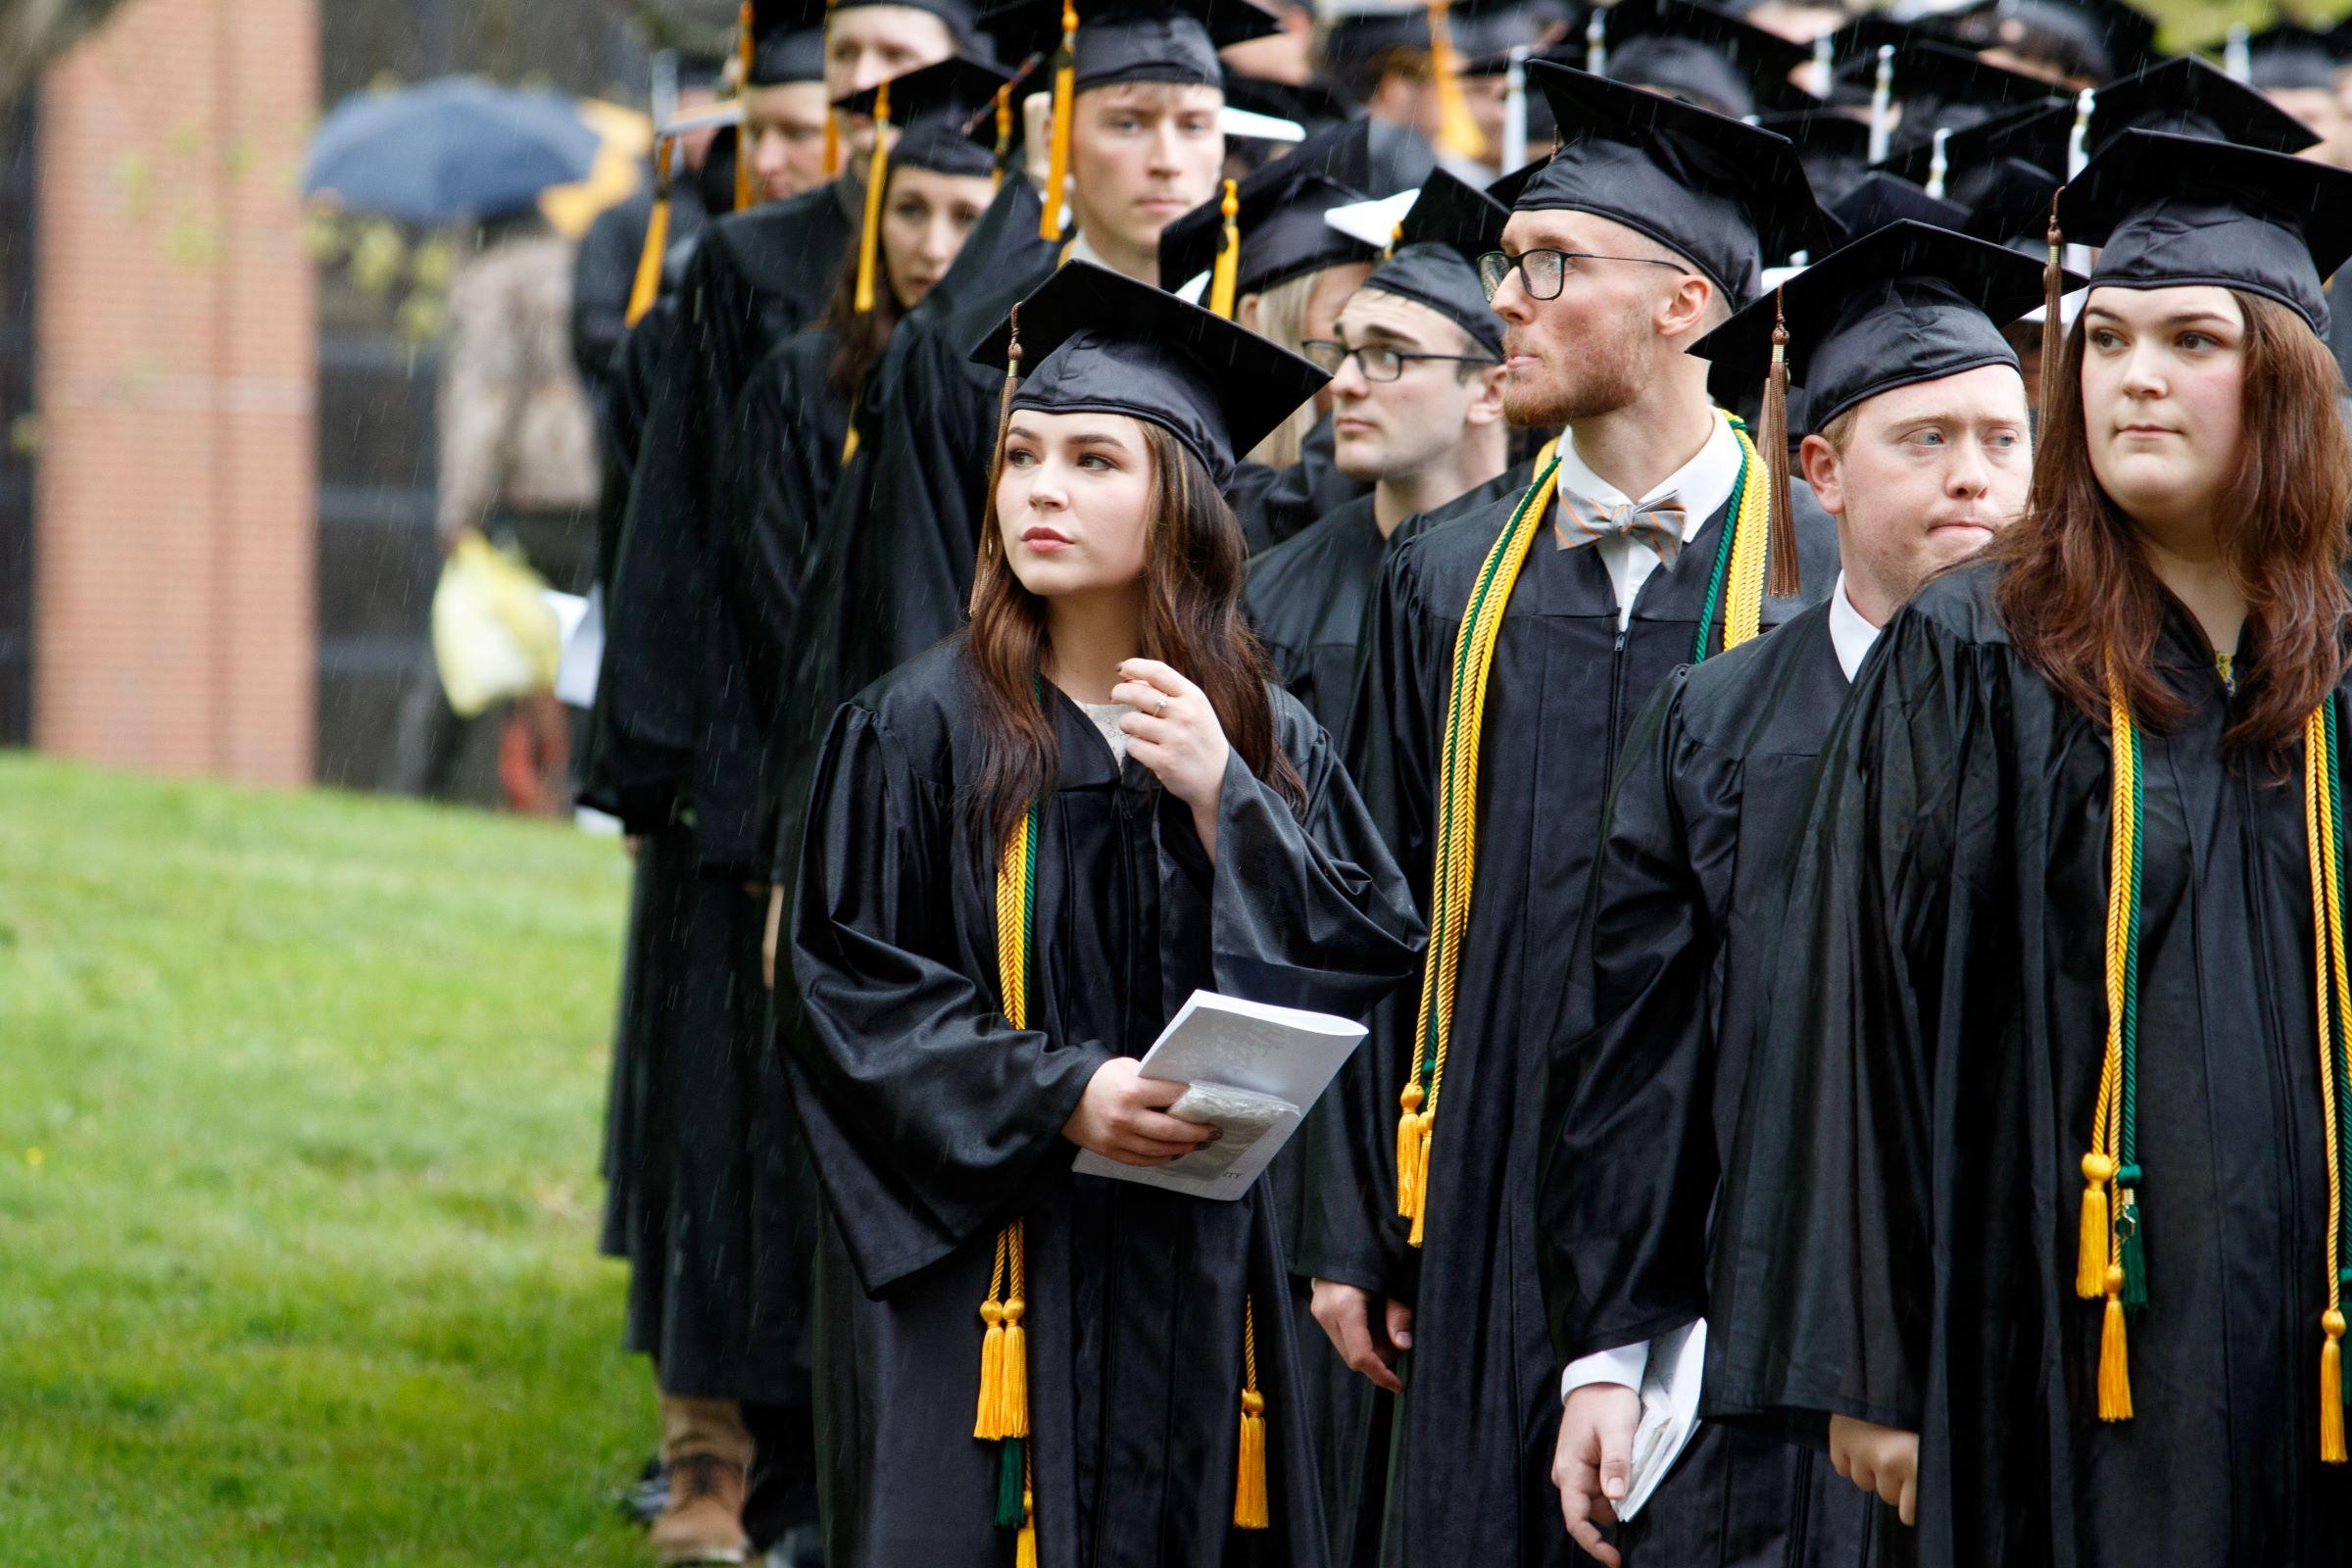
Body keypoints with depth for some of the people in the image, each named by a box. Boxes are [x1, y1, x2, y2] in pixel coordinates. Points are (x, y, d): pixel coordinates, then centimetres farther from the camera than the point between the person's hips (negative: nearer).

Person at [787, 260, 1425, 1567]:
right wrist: (1057, 1098, -18)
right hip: (982, 1255, -3)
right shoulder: (923, 727, -2)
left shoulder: (1270, 742, 7)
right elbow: (850, 989, -6)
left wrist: (1223, 797, -12)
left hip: (1199, 1282, 3)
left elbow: (1375, 958, -1)